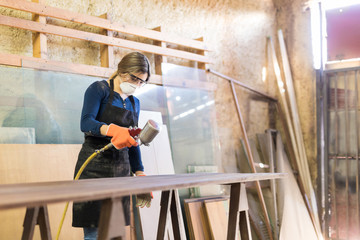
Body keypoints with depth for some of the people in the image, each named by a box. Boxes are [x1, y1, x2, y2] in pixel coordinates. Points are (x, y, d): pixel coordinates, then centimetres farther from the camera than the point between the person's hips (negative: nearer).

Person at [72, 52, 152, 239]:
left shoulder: (134, 103, 18)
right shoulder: (99, 89, -2)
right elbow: (86, 123, -17)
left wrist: (140, 174, 13)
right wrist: (113, 130, -34)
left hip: (121, 168, 6)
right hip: (94, 166, -6)